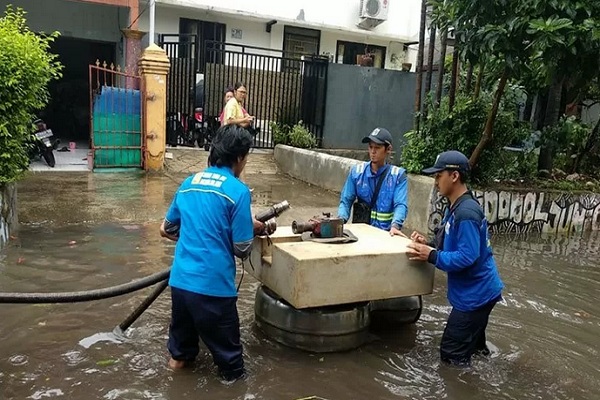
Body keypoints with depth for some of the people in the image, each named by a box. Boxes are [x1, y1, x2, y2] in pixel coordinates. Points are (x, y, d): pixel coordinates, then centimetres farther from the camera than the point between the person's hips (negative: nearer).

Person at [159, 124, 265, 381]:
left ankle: (180, 356, 51)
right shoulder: (237, 190, -12)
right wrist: (252, 229, 8)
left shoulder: (188, 183, 7)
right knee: (225, 342, 14)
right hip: (213, 284, -6)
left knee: (183, 322, 30)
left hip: (180, 279, 6)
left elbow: (166, 230, 17)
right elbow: (242, 250, -12)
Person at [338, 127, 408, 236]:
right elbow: (346, 200, 6)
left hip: (385, 233, -1)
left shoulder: (398, 175, 0)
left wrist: (395, 226, -29)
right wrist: (340, 221, -12)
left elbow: (400, 205, -10)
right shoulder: (357, 171, 7)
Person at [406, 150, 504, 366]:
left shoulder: (466, 212, -26)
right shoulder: (456, 207, 7)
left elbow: (467, 257, -29)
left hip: (475, 293, -11)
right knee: (470, 345, 28)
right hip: (475, 291, 11)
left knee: (452, 355, 1)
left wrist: (431, 256, -24)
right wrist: (429, 245, 1)